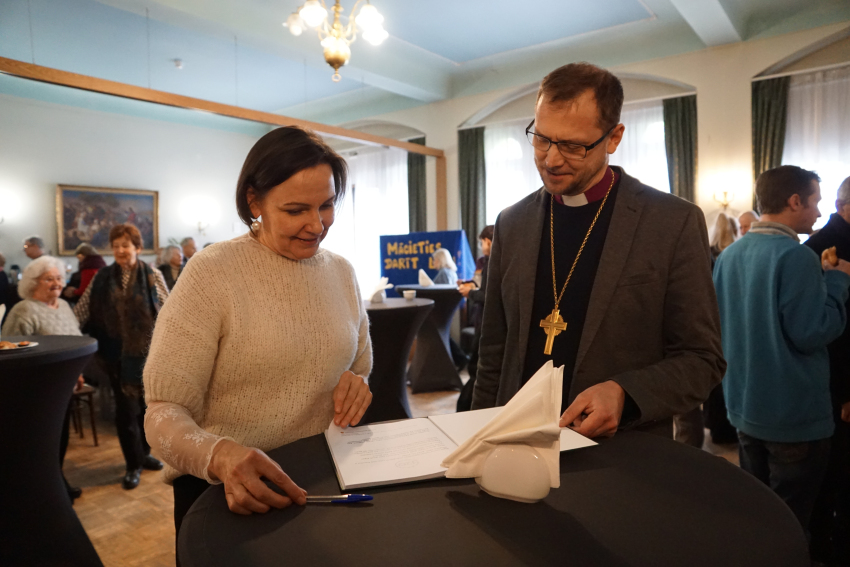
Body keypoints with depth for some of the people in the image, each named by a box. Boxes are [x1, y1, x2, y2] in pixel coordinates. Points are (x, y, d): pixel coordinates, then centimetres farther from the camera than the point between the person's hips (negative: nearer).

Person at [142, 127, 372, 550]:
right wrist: (221, 456, -30)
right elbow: (164, 412, -11)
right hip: (226, 490, -3)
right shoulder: (211, 273, -9)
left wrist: (357, 386, -6)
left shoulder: (342, 272, 6)